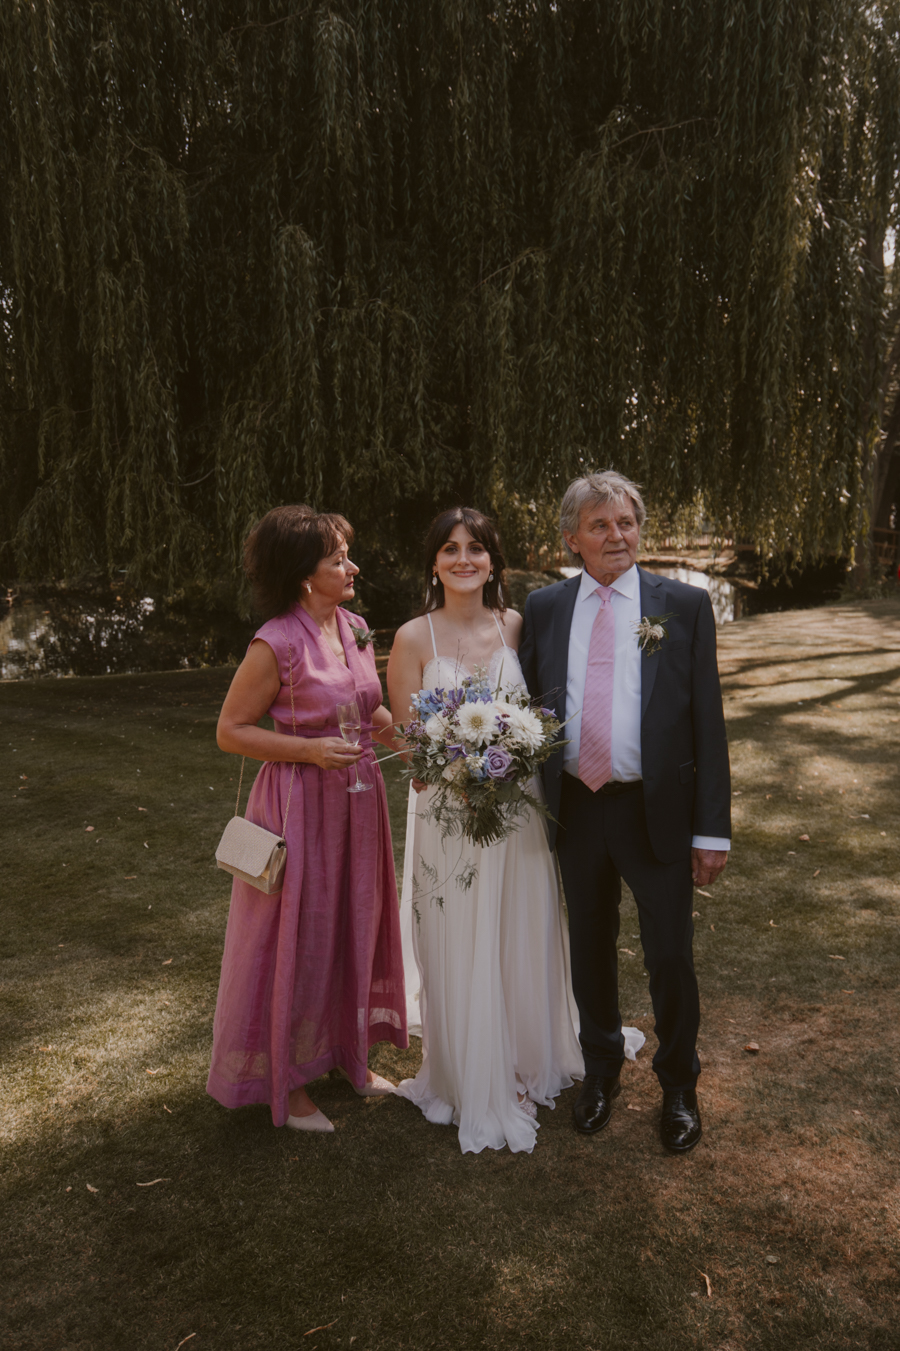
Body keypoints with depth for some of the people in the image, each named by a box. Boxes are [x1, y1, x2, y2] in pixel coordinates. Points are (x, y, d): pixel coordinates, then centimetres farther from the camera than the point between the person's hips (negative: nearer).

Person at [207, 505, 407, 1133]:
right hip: (302, 806, -7)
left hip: (357, 803, 7)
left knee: (354, 928, 18)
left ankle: (348, 1052, 39)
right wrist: (311, 751, -21)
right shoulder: (276, 645, -17)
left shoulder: (353, 627, 4)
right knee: (296, 938, 7)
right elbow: (231, 730, -12)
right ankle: (287, 1080, 27)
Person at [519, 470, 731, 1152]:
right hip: (576, 809, 3)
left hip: (657, 812, -2)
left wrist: (712, 829, -9)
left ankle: (679, 1085, 36)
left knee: (671, 956, 10)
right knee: (590, 950, 18)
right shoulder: (544, 608, 3)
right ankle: (601, 1069, 43)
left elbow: (707, 721, -5)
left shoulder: (685, 605, -4)